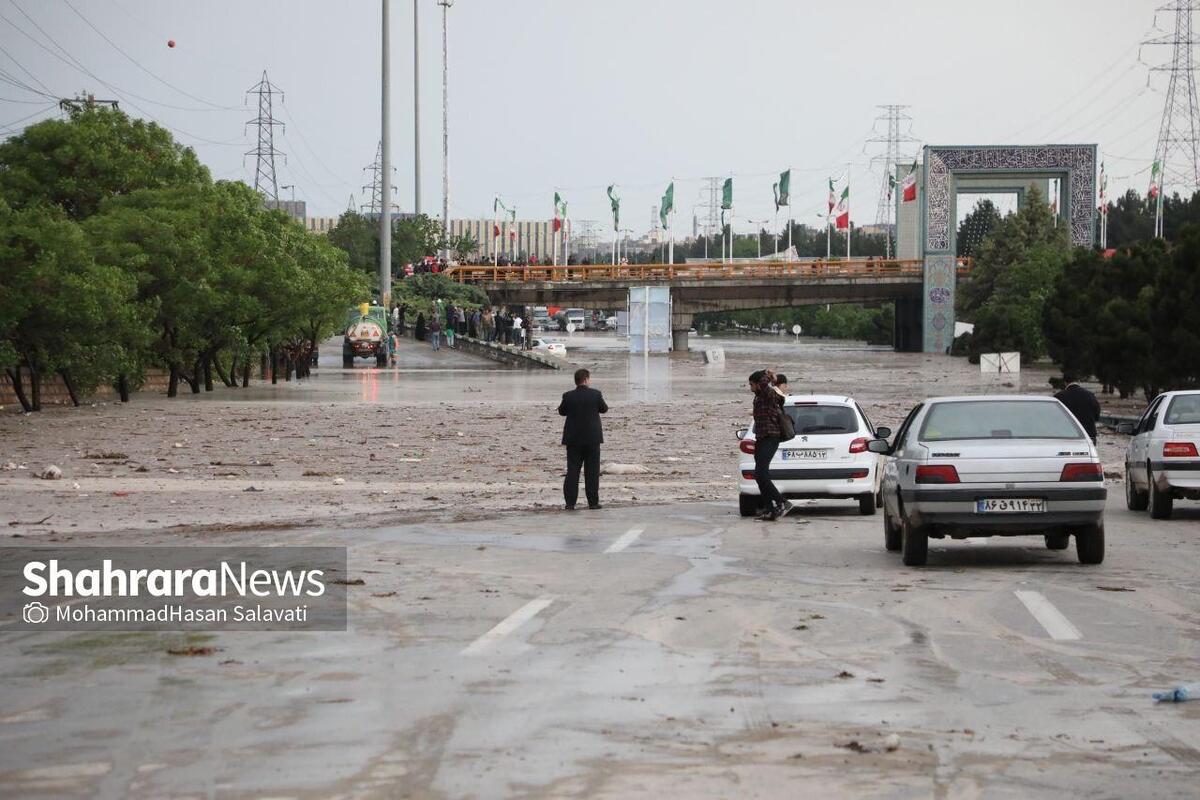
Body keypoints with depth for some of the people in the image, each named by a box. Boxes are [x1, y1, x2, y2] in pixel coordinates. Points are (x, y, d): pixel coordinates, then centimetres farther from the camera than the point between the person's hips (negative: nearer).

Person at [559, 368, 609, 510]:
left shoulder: (568, 396, -8)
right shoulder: (595, 394, -10)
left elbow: (562, 411, 7)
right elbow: (604, 409, 6)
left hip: (574, 440, 1)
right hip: (592, 439, -1)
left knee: (572, 471, 5)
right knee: (592, 472, 7)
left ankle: (570, 503, 0)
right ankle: (593, 502, 7)